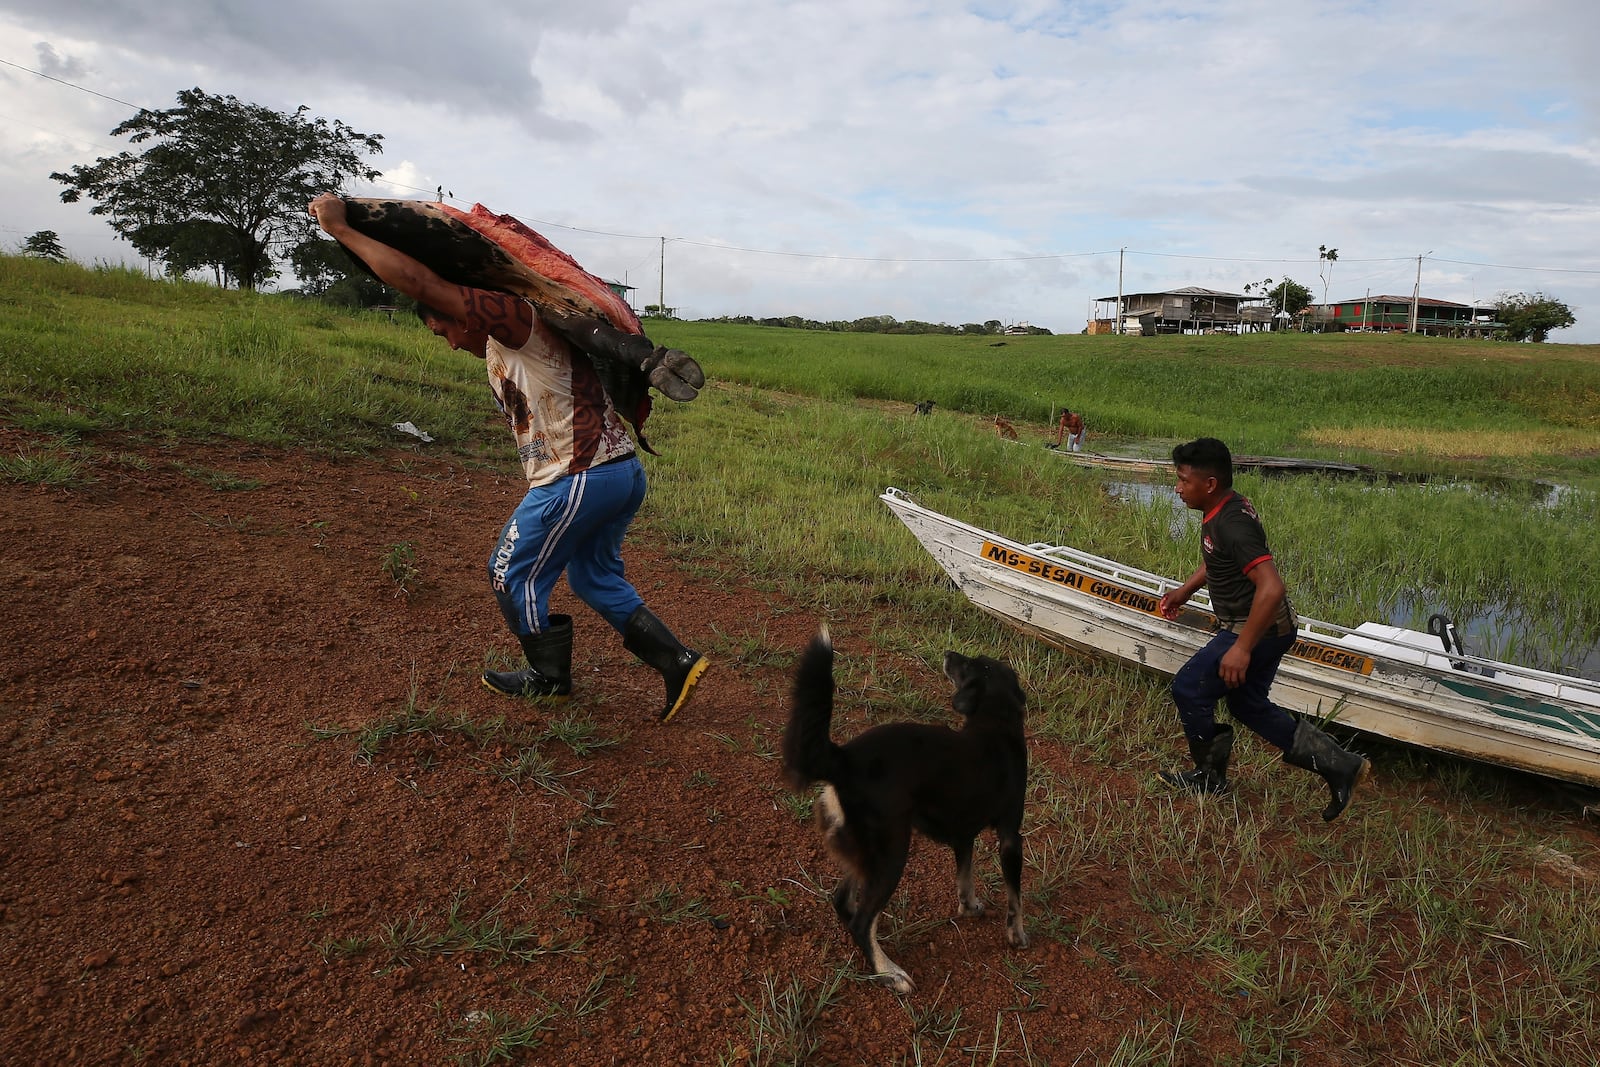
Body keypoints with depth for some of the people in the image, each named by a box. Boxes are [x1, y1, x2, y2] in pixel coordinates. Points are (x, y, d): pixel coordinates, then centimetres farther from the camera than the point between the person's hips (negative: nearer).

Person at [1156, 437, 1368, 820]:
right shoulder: (1224, 509, 4)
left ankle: (1210, 777, 17)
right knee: (1247, 704, 20)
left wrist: (1242, 649, -32)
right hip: (1269, 629, 10)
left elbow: (1271, 587, -35)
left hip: (1257, 630, -10)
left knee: (1188, 688, -1)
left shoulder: (1232, 525, -28)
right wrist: (1183, 591, 21)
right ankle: (1338, 764, 22)